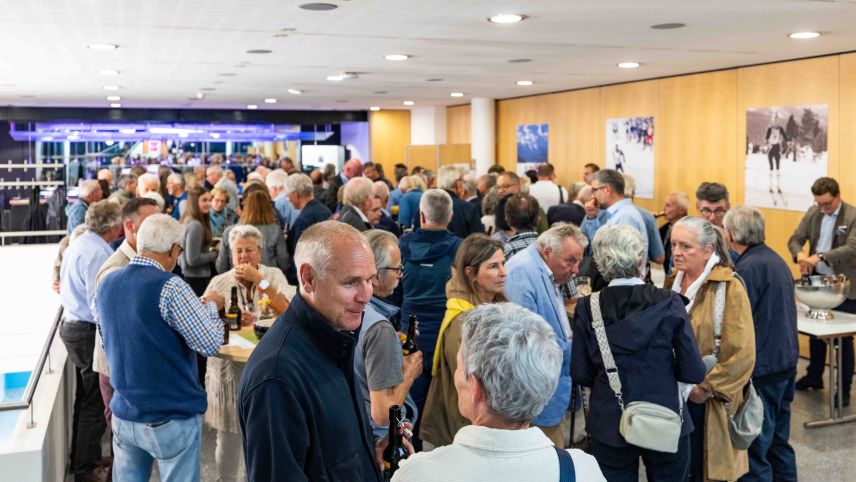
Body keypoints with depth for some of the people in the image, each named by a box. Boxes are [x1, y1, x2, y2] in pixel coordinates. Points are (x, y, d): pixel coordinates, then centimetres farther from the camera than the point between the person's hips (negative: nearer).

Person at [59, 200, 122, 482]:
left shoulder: (77, 245, 10)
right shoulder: (98, 253, -21)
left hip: (72, 324, 10)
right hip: (90, 332, -10)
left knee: (85, 397, 21)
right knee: (96, 403, 1)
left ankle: (80, 458, 33)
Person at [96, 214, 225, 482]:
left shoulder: (106, 284, 3)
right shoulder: (170, 287, -19)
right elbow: (211, 345, -17)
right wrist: (211, 306, 1)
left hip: (124, 413, 6)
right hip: (172, 418, -6)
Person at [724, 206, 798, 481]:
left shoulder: (749, 268, -18)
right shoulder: (777, 260, 11)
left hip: (762, 368, -10)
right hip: (786, 361, 10)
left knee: (754, 447, -3)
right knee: (778, 439, 20)